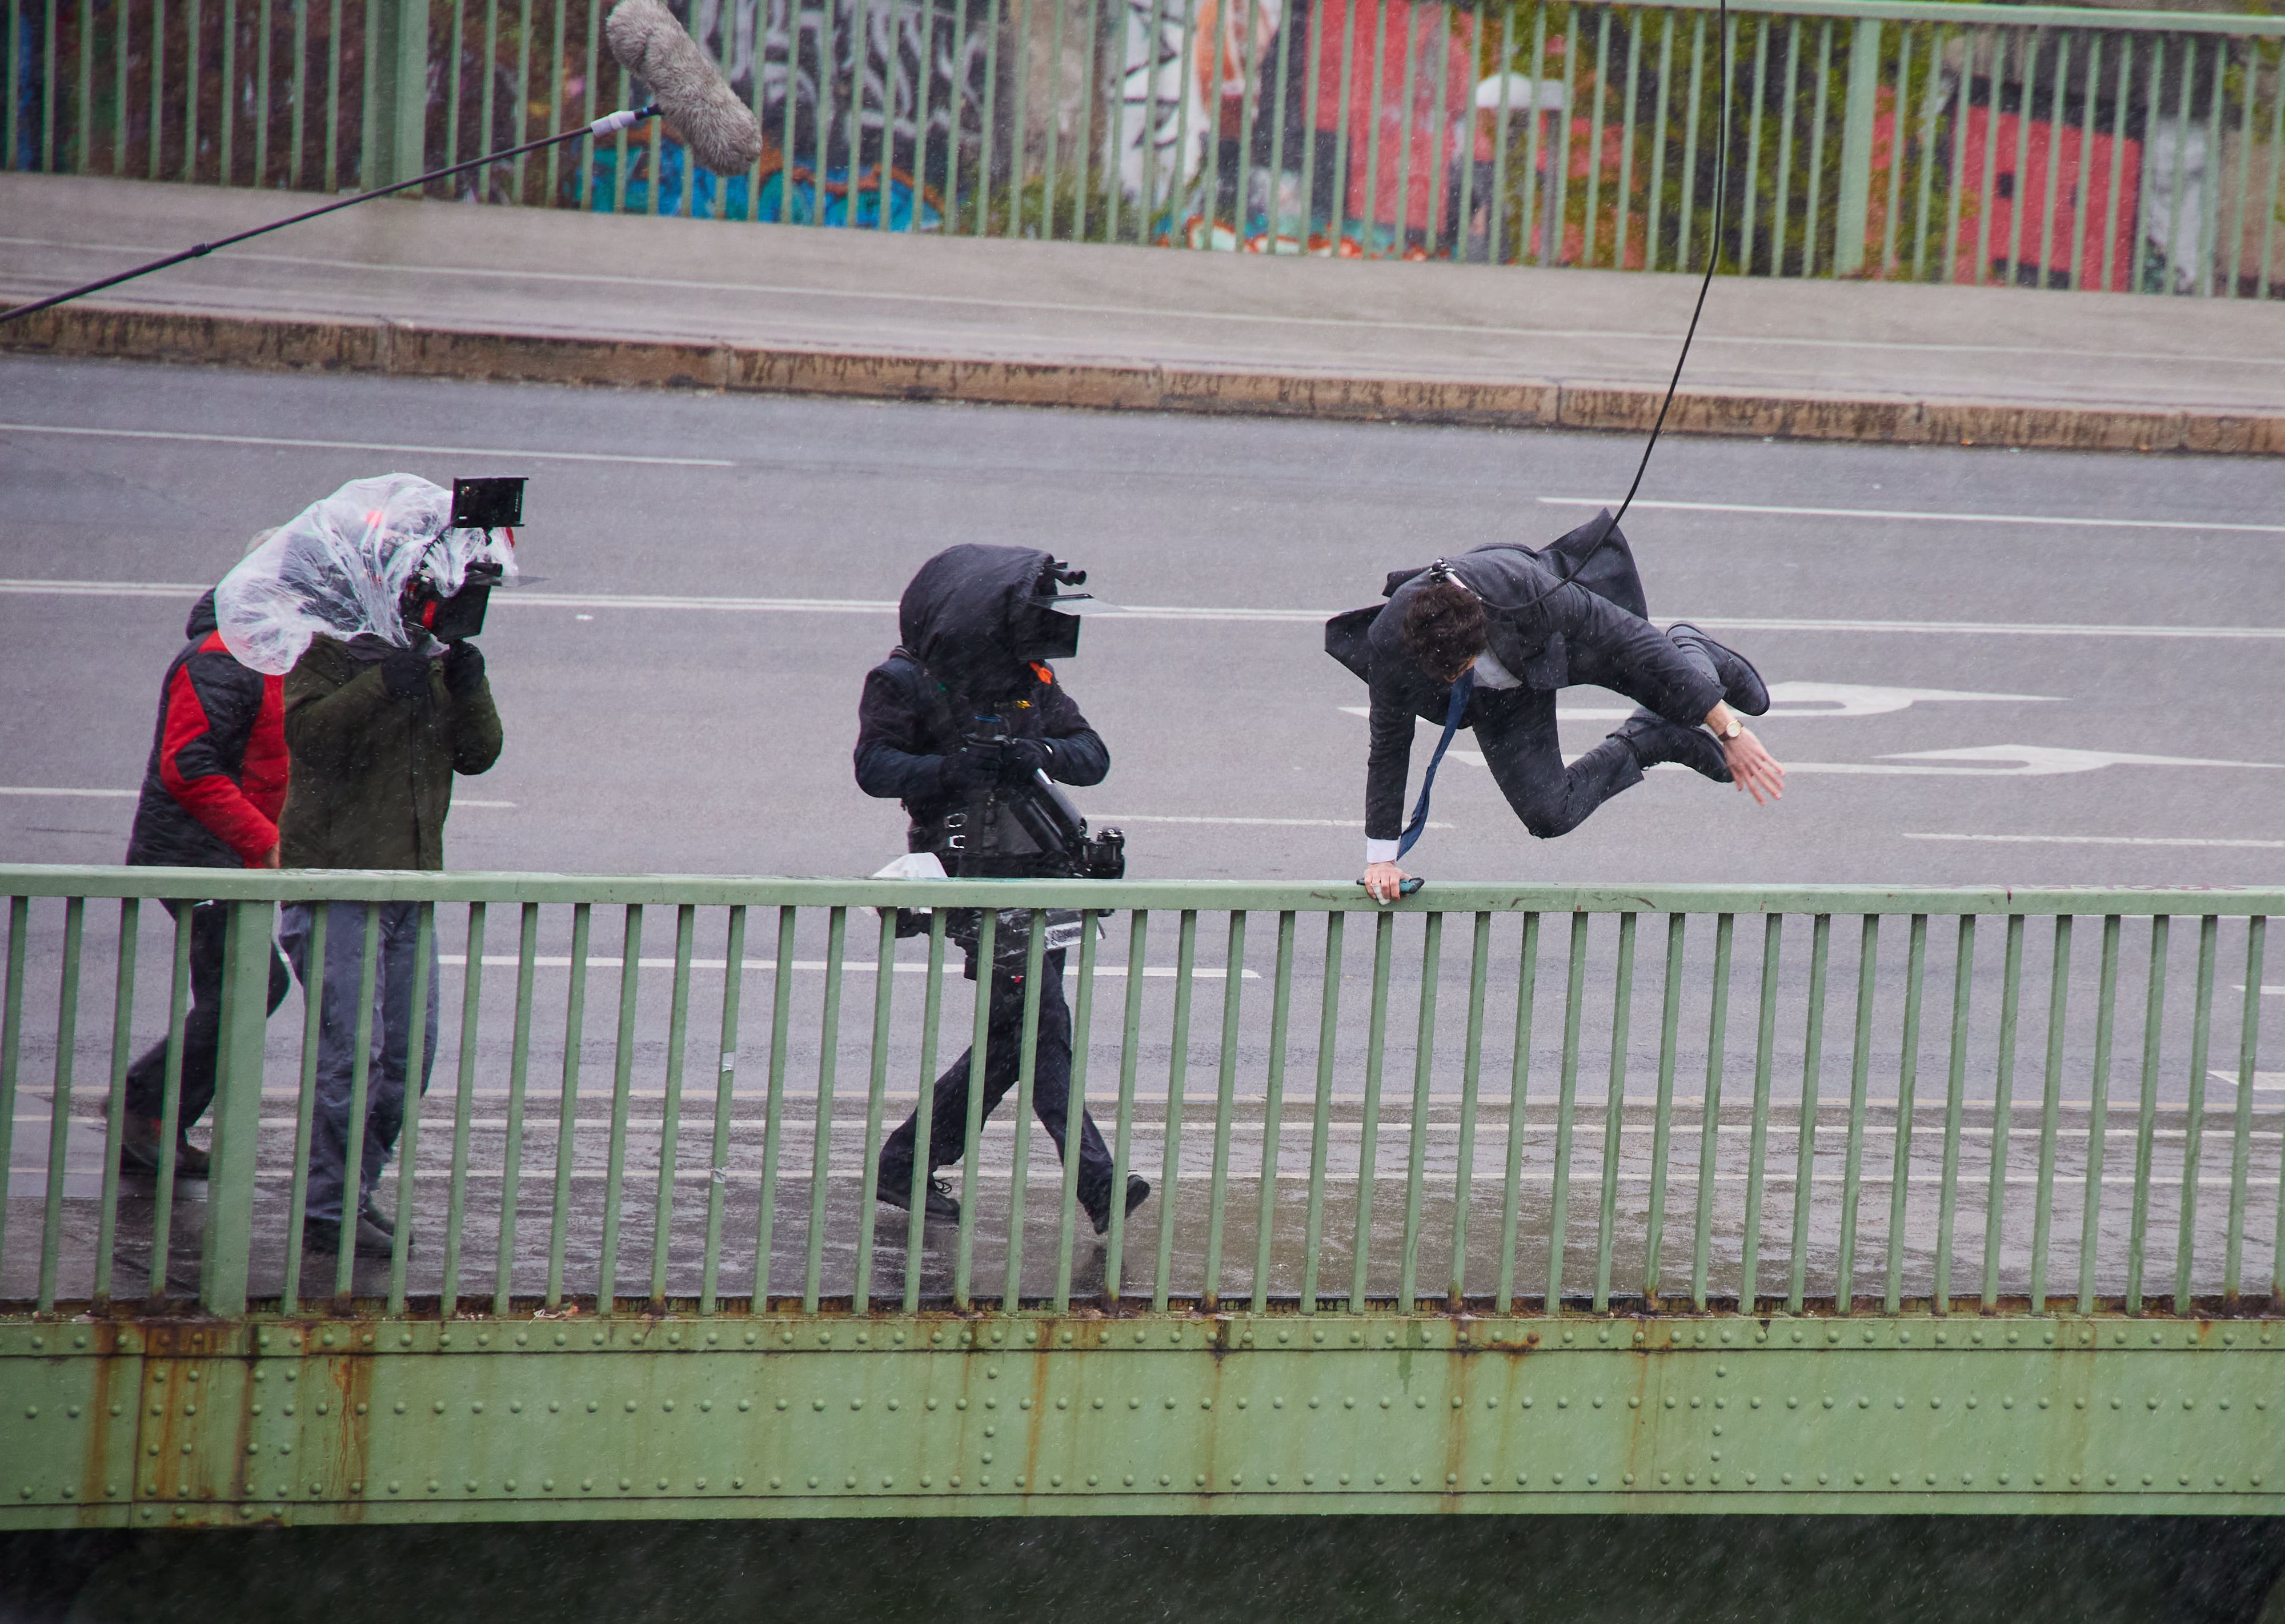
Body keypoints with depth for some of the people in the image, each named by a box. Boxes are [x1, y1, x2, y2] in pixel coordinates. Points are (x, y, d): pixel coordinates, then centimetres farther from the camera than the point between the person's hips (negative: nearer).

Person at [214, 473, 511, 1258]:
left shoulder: (441, 655, 13)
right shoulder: (333, 648, -7)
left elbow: (479, 753, 6)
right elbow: (308, 732, -22)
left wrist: (470, 687, -11)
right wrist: (387, 683, -30)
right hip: (335, 876, -7)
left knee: (410, 1052, 9)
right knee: (353, 1053, -11)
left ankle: (356, 1193, 22)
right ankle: (328, 1210, -5)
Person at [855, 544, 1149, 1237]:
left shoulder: (1030, 677, 13)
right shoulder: (908, 680, -4)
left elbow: (1093, 757, 6)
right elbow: (874, 767, -12)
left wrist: (1043, 753, -16)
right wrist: (949, 770, -27)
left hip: (1038, 867, 7)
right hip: (972, 871, -7)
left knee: (1014, 1033, 9)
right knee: (1041, 1024, -13)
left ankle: (905, 1165, 21)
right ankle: (1096, 1181, -18)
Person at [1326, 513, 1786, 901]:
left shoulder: (1521, 589, -43)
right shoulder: (1389, 644, -35)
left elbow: (1633, 641, -34)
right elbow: (1389, 747, -17)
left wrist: (1729, 732, -30)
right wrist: (1380, 858, -15)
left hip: (1567, 638, -2)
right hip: (1503, 696, 2)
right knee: (1548, 816, -8)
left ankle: (1691, 652, 28)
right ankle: (1642, 744, 19)